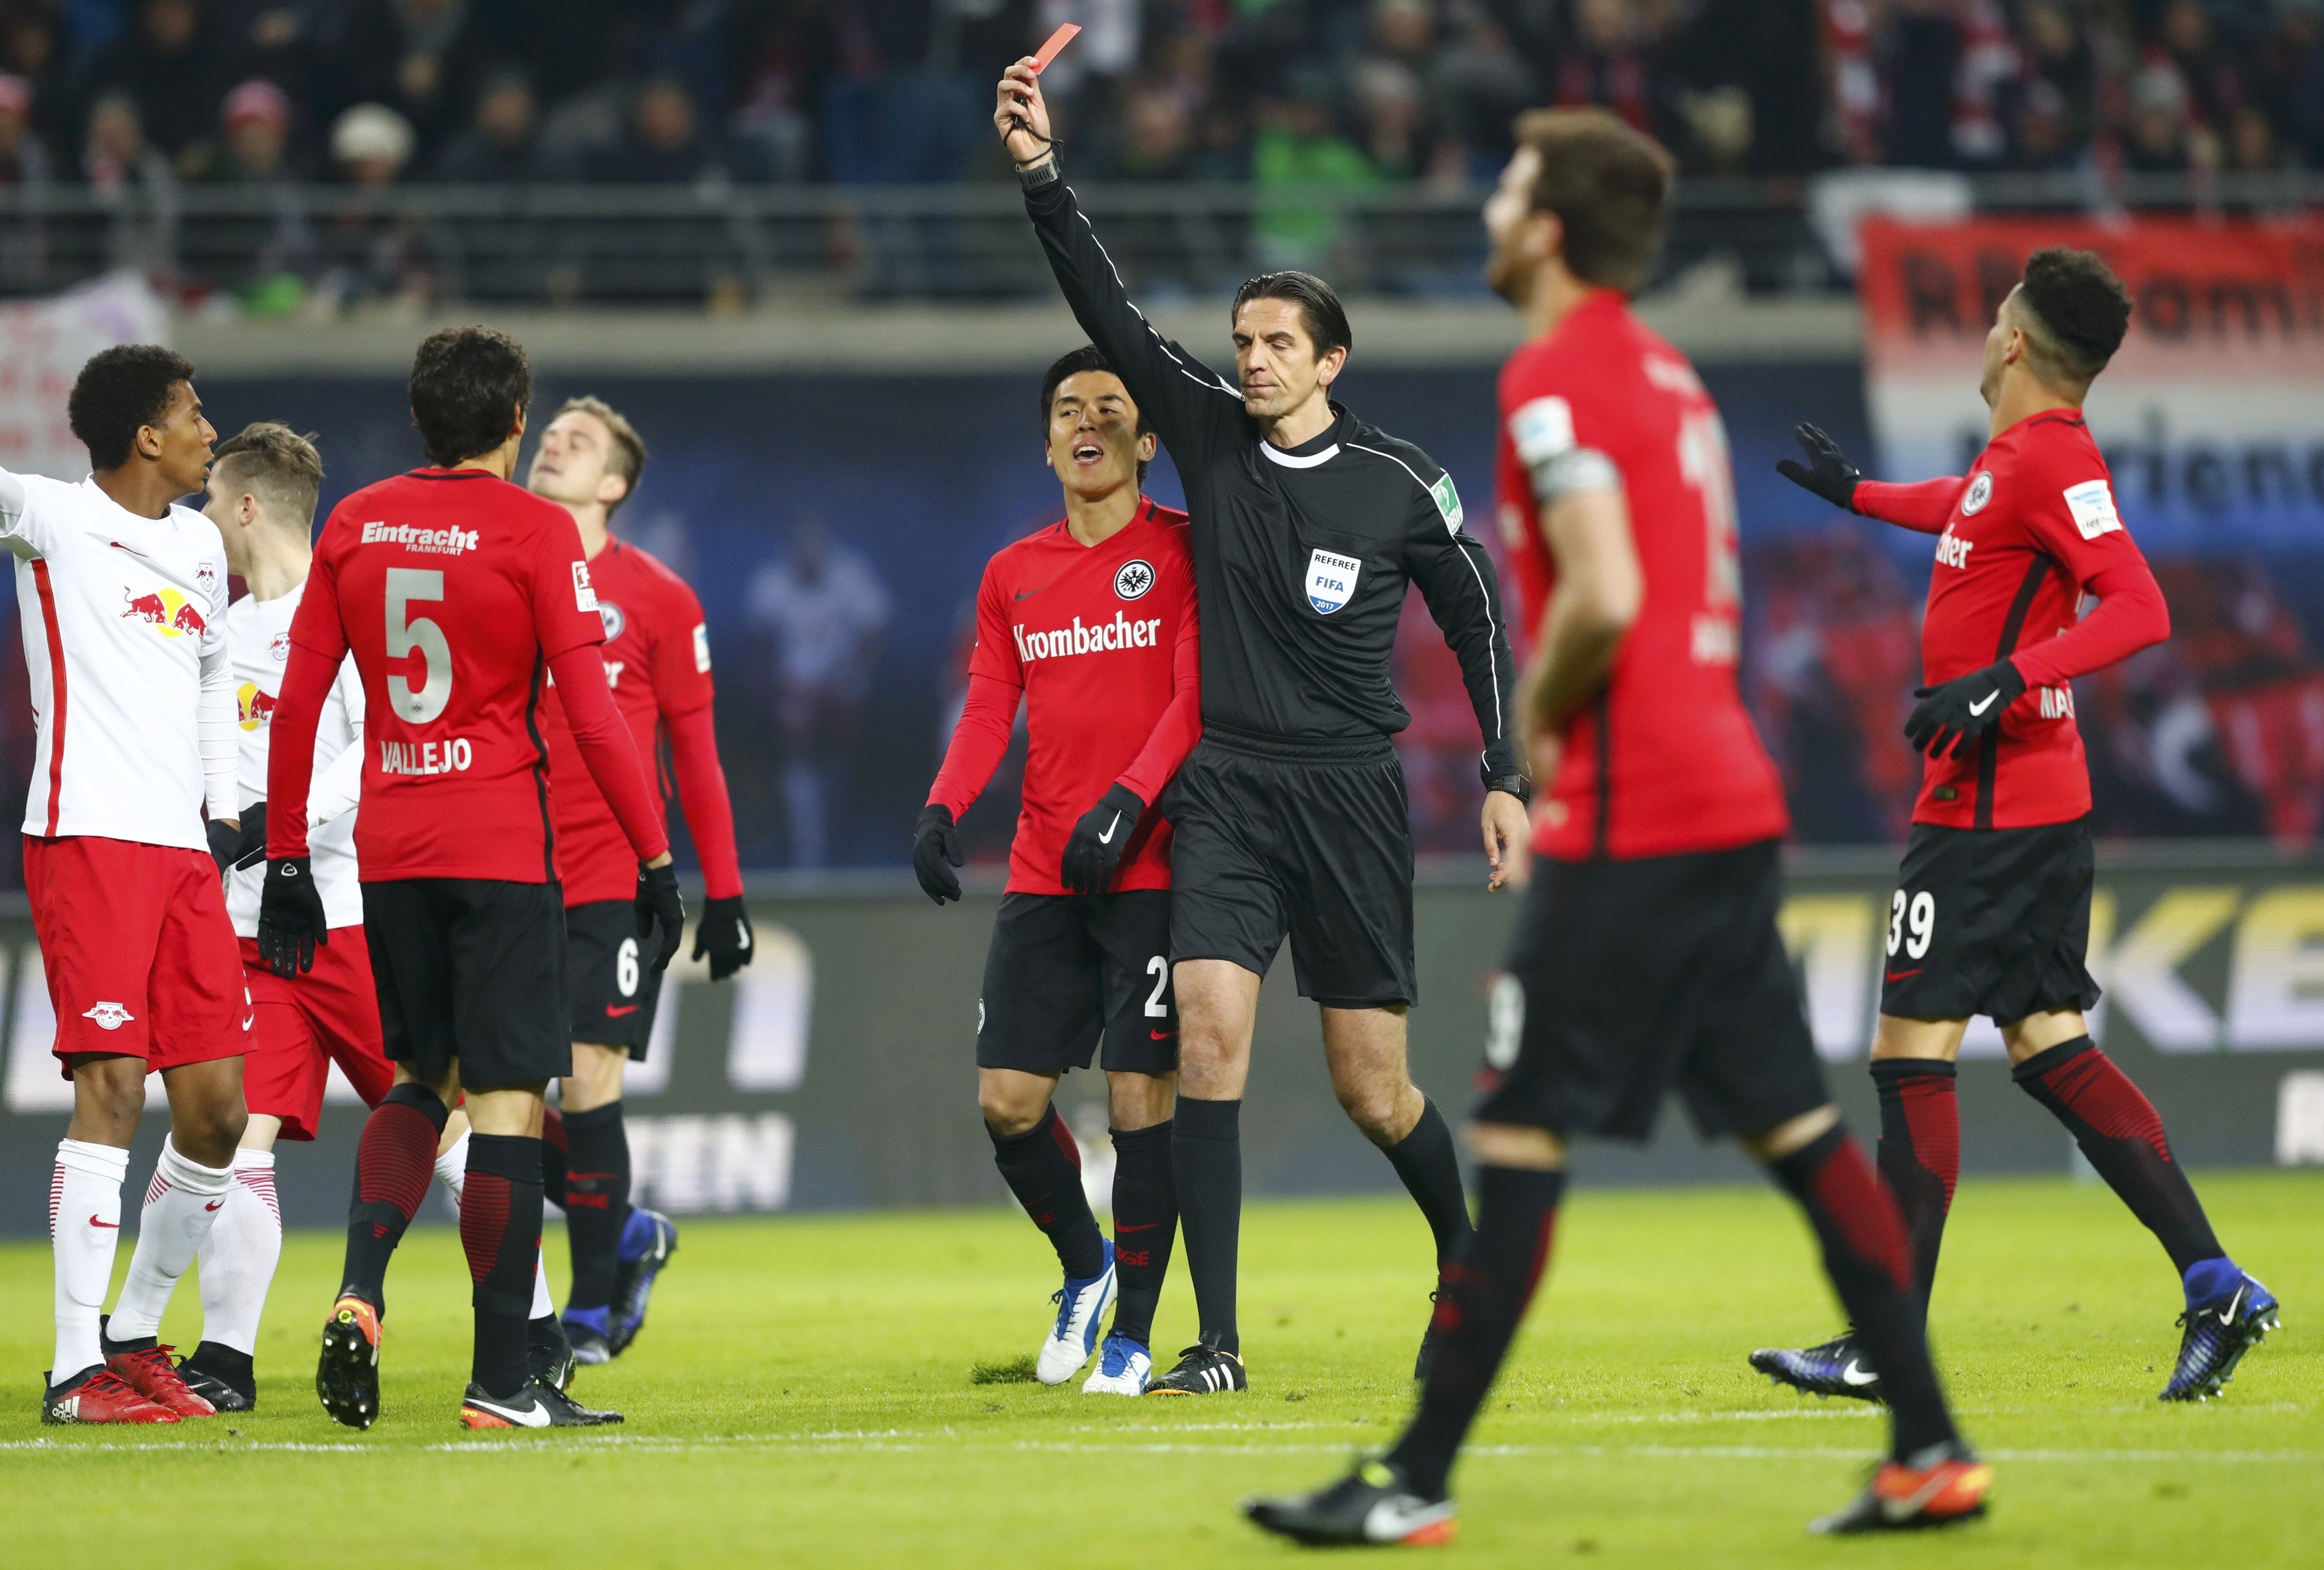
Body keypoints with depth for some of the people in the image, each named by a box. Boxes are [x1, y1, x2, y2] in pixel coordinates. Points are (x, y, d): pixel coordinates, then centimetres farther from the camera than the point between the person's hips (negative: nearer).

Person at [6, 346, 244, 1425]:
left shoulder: (200, 545, 19)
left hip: (183, 851, 7)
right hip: (88, 838, -7)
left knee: (215, 1110, 4)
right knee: (113, 1088, -14)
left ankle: (135, 1334, 21)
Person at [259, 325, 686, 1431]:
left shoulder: (353, 524, 7)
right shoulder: (535, 531, -6)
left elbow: (298, 701, 8)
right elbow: (591, 715, -10)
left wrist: (286, 860, 14)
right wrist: (656, 859, -5)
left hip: (388, 844, 5)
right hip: (501, 843, -5)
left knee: (421, 1078, 20)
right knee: (507, 1100, -2)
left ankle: (358, 1293, -2)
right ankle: (501, 1380, -3)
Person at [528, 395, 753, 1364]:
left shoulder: (657, 600, 2)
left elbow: (694, 754, 5)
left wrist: (724, 893, 1)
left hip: (613, 879, -3)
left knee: (590, 1079, -9)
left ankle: (591, 1309, 1)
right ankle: (630, 1237, 23)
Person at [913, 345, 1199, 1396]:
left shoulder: (1180, 552, -1)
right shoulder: (1012, 577, 14)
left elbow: (1196, 694, -8)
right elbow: (989, 709, 12)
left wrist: (1127, 802, -21)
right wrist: (943, 807, -6)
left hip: (1150, 867, -5)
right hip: (1042, 876, 5)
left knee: (1140, 1097, -7)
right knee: (1007, 1102, 0)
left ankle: (1133, 1336, 2)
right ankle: (1084, 1270, 25)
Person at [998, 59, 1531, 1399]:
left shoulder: (1402, 484, -2)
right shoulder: (1211, 433, 3)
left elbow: (1480, 616, 6)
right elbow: (1110, 313, -4)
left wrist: (1506, 779, 2)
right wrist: (1043, 177, -15)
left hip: (1351, 797, -2)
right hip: (1228, 794, 2)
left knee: (1374, 1089, 2)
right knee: (1210, 1036, -16)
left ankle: (1464, 1260, 33)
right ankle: (1218, 1345, -16)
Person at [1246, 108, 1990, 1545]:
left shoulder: (1557, 379, -11)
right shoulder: (1666, 374, 19)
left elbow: (1605, 600, -22)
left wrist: (1536, 722, -6)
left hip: (1631, 824, -9)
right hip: (1732, 799, 9)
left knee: (1520, 1132, -6)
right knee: (1793, 1124, 9)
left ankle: (1419, 1483, -5)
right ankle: (1933, 1450, 6)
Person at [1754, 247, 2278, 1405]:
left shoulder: (2051, 459, -16)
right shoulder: (2014, 460, 13)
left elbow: (2140, 609, -26)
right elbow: (1972, 508, 38)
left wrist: (2007, 679, -33)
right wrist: (1856, 491, 53)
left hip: (1989, 807, -9)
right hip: (2038, 801, 9)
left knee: (1912, 1051, -6)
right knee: (2052, 1051, 8)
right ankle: (2215, 1288, 2)